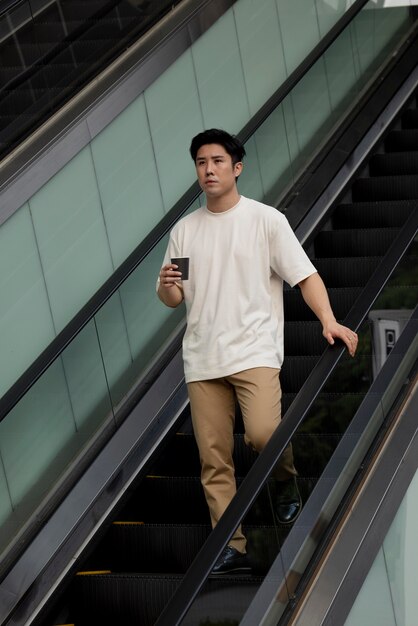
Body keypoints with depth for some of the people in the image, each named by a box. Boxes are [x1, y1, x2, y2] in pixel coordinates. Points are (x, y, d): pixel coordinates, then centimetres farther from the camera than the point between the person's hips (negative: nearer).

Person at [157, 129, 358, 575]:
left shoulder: (266, 219, 3)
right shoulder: (184, 230, 14)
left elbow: (304, 275, -2)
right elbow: (171, 299, 16)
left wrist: (328, 320, -18)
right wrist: (167, 285, -9)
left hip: (255, 351, -4)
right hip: (202, 358, 4)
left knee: (263, 433, -24)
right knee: (213, 458, 0)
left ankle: (286, 481, 8)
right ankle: (231, 547, 7)